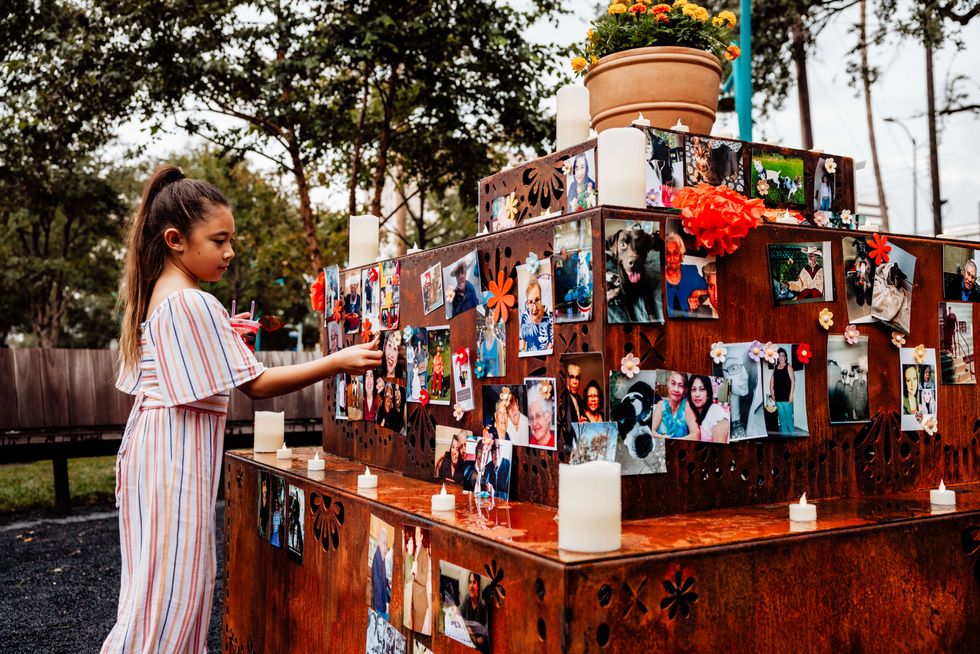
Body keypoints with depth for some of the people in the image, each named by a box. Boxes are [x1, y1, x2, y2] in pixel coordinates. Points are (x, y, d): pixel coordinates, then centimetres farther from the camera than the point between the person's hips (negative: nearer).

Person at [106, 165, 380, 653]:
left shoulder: (154, 298, 12)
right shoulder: (194, 303, -18)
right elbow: (256, 385, -20)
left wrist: (220, 337, 16)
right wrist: (337, 363, -20)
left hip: (152, 444, 10)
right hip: (178, 453, -10)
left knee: (164, 584, 15)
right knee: (171, 587, -4)